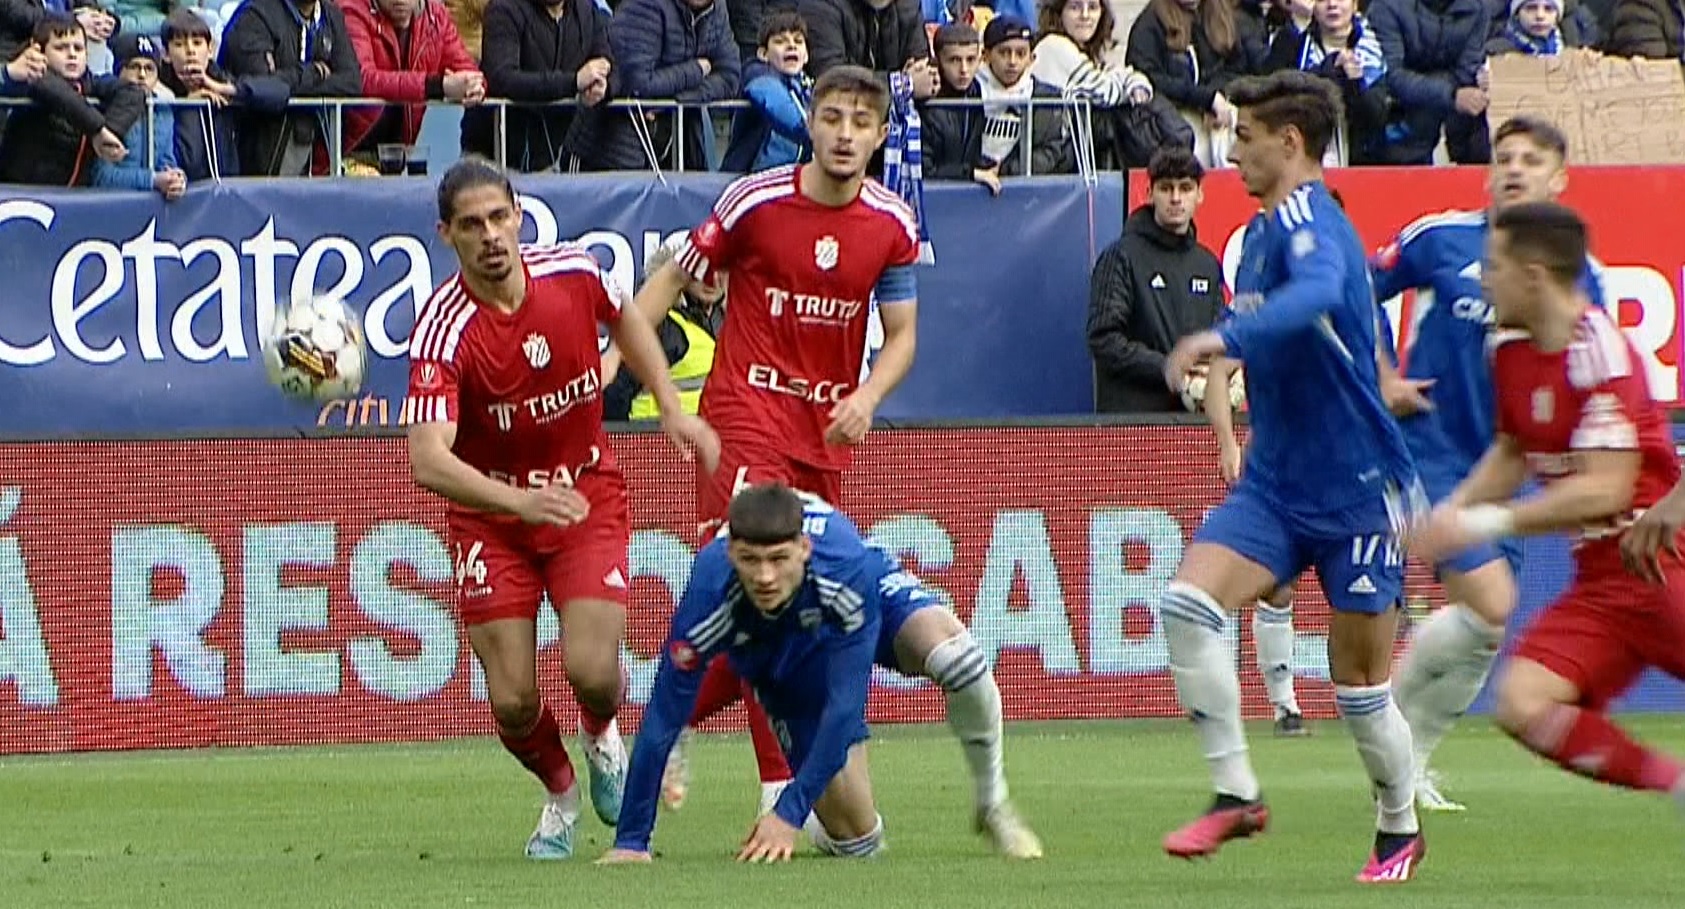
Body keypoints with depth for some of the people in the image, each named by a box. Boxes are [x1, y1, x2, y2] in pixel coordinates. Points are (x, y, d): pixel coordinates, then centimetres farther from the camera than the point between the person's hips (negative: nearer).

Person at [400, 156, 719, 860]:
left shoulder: (574, 273, -13)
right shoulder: (444, 330, -25)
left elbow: (625, 319, 13)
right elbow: (428, 460, -35)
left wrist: (672, 408, 6)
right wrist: (520, 500, -49)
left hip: (586, 492, 2)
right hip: (490, 511, -2)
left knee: (592, 672, -16)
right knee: (512, 702, -7)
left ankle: (602, 736, 23)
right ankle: (560, 795, 28)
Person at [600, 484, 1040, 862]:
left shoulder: (846, 568, -42)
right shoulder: (710, 600, -38)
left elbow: (845, 705, -38)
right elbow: (662, 721, -31)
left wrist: (790, 812, -39)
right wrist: (630, 842, -30)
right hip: (790, 668, 1)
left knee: (954, 655, -36)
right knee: (854, 838, -8)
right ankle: (820, 825, 31)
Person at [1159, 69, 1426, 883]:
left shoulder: (1309, 221, -17)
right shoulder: (1260, 234, 10)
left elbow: (1316, 294, -40)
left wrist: (1223, 338, -53)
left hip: (1356, 490, -7)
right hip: (1274, 481, 7)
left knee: (1358, 685, 3)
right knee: (1187, 603, -17)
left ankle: (1400, 830, 26)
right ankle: (1235, 793, -11)